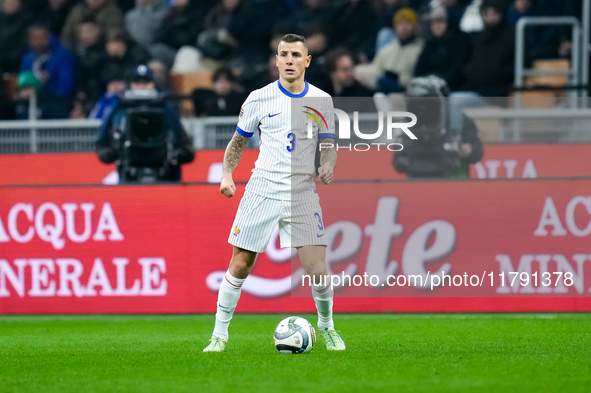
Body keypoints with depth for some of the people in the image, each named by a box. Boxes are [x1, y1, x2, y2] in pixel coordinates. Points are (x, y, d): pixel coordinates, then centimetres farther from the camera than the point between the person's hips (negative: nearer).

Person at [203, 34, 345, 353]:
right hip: (262, 191, 0)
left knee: (317, 270, -9)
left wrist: (327, 166, -12)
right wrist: (227, 174, -4)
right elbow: (238, 142, 12)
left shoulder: (321, 100, 5)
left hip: (302, 192, 0)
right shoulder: (259, 99, 2)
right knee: (240, 266, -1)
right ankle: (219, 334, 12)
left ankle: (326, 326, 17)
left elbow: (329, 147, 10)